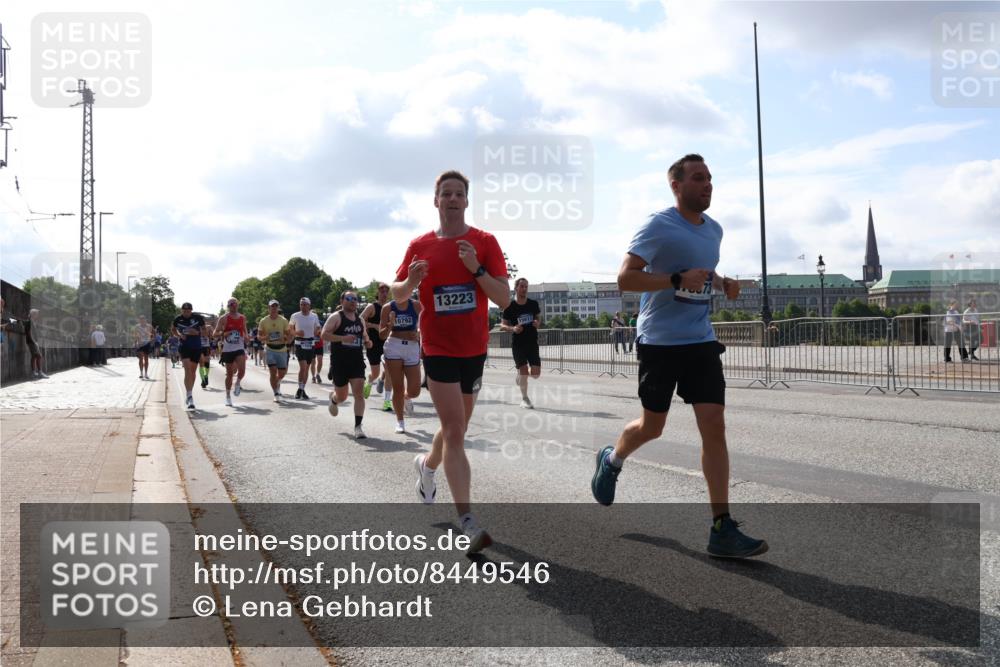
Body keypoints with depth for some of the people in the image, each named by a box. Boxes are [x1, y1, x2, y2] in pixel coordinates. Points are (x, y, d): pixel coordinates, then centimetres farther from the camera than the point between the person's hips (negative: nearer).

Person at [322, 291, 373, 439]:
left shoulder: (360, 320, 13)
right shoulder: (336, 317, -4)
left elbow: (365, 336, 26)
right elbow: (324, 334, -14)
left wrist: (368, 342, 2)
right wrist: (343, 338, -25)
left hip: (357, 361, 4)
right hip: (339, 362, -4)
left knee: (359, 393, -11)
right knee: (342, 396, 9)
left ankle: (358, 427, -10)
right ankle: (333, 398, 47)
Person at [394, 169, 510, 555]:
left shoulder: (485, 242, -1)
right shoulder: (420, 246, 1)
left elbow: (504, 299, -7)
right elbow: (397, 294, 9)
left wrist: (476, 268, -22)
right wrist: (411, 282, -13)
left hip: (474, 348, 2)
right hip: (438, 348, -2)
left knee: (457, 428, 17)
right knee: (455, 430, -12)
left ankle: (427, 465, 50)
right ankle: (468, 523, -14)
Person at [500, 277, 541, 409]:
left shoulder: (533, 304, 1)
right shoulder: (510, 307, -7)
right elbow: (503, 325, -1)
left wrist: (537, 323, -6)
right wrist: (513, 328, -21)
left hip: (532, 342, 3)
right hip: (518, 343, -3)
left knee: (536, 373, -3)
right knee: (523, 370, -6)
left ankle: (519, 375, 31)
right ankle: (524, 399, 12)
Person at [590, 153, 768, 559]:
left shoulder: (714, 229, 11)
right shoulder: (659, 226, -11)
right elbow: (625, 278, -17)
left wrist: (722, 284, 7)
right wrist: (678, 279, -27)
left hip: (701, 342, 5)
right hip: (660, 342, -5)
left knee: (714, 427, -5)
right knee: (652, 426, 8)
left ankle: (722, 529, -4)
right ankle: (612, 460, 43)